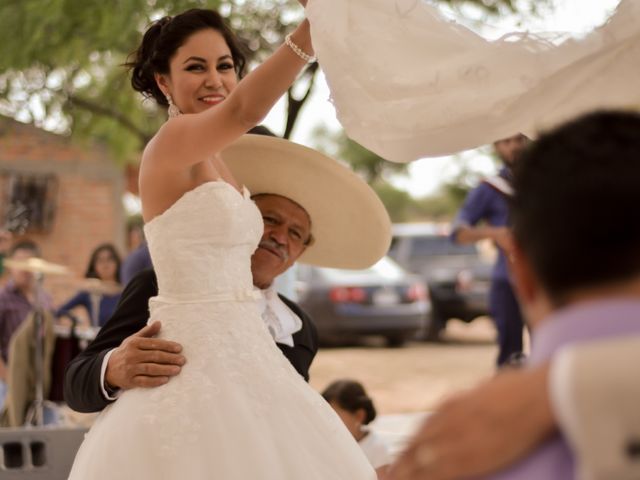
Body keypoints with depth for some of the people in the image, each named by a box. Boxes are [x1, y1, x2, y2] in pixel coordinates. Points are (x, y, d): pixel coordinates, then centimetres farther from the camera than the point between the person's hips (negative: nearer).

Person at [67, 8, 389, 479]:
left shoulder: (216, 161, 14)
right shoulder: (171, 143, -13)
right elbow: (242, 109, -35)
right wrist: (316, 24, -44)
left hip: (241, 356, 9)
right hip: (196, 363, -9)